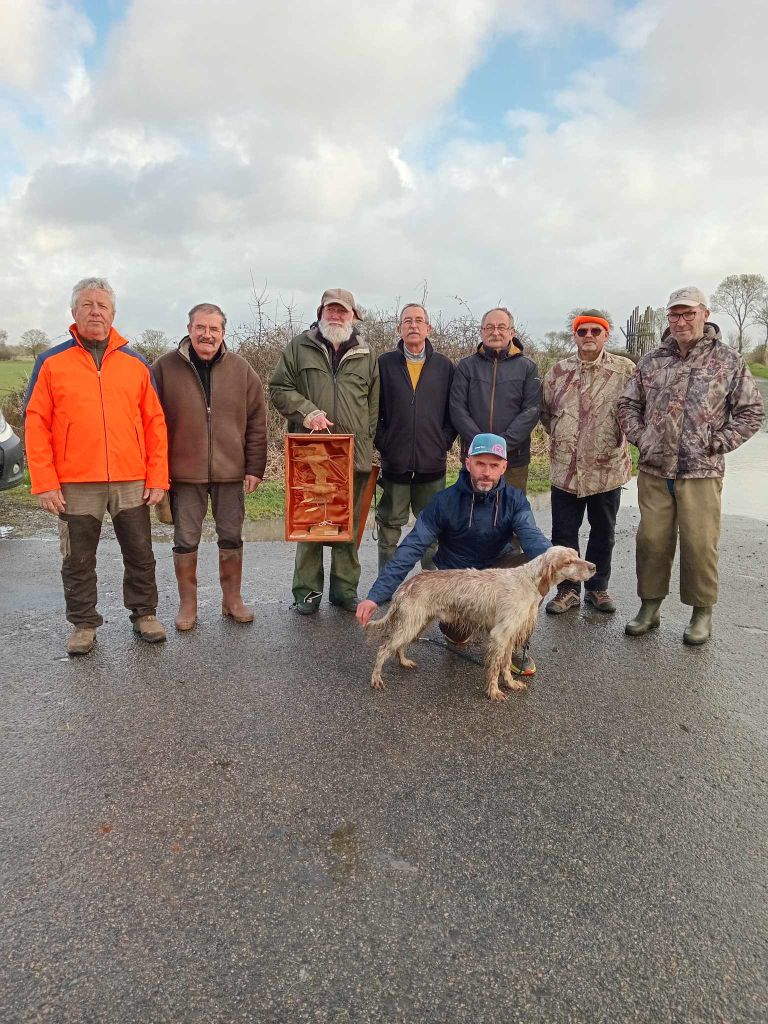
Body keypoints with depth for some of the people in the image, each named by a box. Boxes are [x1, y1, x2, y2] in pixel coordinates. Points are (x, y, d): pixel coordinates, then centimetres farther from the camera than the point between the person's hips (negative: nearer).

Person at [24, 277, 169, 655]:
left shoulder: (136, 364, 8)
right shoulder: (52, 362, 4)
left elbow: (155, 422, 6)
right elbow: (36, 425, 1)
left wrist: (157, 477, -1)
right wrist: (44, 482, -7)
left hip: (132, 482, 1)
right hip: (75, 485, -1)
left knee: (140, 555, 10)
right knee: (78, 561, 9)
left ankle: (144, 614, 27)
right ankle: (84, 624, 25)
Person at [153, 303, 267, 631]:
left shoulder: (241, 370, 2)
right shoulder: (165, 367, -2)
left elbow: (256, 422, 5)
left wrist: (255, 467, 0)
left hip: (230, 471, 1)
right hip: (183, 471, -1)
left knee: (231, 537, 10)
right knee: (185, 541, 7)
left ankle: (232, 599, 26)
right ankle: (187, 604, 22)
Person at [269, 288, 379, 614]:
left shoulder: (366, 354, 13)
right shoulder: (299, 347, 8)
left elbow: (374, 405, 14)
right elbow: (279, 390, 4)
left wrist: (369, 444, 7)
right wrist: (306, 412, -12)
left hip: (354, 454, 2)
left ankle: (345, 589, 19)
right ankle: (307, 591, 15)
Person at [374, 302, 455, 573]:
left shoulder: (444, 366, 7)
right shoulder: (385, 363, 4)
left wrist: (444, 442, -1)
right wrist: (382, 442, -3)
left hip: (432, 462, 1)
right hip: (394, 462, -1)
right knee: (390, 524, 7)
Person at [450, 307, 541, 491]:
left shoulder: (528, 367, 5)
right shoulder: (466, 365, 6)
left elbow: (531, 411, -4)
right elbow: (457, 409, -2)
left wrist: (503, 442, -16)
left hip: (515, 458, 0)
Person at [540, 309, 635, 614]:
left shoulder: (625, 370, -3)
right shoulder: (558, 371, 4)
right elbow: (545, 412, 14)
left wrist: (621, 435, 4)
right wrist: (563, 438, 11)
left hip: (608, 468, -1)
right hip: (565, 469, 1)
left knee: (603, 532, 12)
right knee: (564, 532, 7)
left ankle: (597, 587, 29)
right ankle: (568, 589, 22)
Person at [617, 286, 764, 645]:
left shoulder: (728, 361, 3)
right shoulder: (652, 360, 10)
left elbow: (751, 411, 4)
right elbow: (627, 404, 15)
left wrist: (718, 443, -5)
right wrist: (640, 438, 3)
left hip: (701, 471, -2)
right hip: (653, 470, 3)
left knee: (700, 544, 1)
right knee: (651, 540, 7)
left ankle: (702, 613, 18)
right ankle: (649, 608, 21)